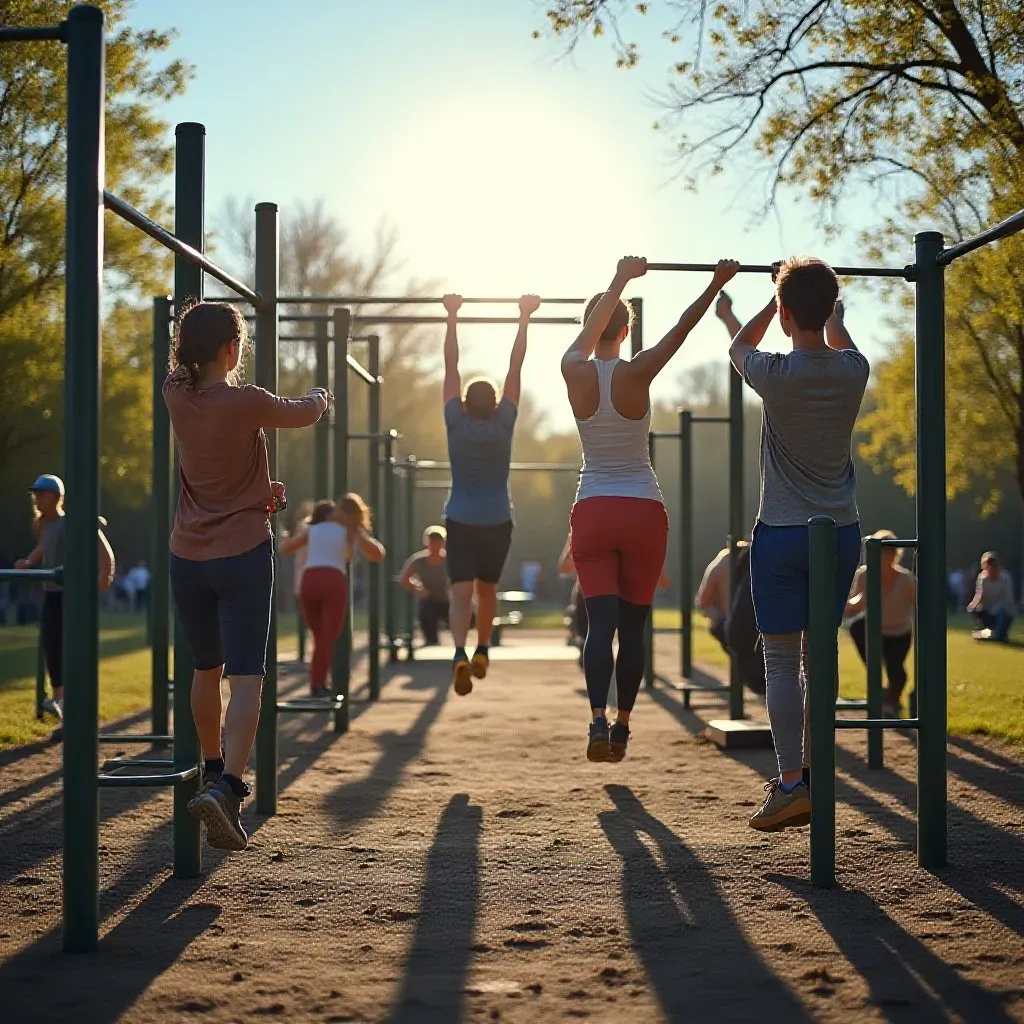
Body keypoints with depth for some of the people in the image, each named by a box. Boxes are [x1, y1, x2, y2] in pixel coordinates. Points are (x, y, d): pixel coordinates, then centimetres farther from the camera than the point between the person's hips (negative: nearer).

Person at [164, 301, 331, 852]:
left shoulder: (176, 394, -2)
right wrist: (320, 396, 27)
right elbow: (307, 413, 3)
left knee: (206, 669, 22)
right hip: (243, 556, -6)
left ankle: (214, 770, 39)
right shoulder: (246, 402, -15)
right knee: (246, 678, -8)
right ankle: (225, 787, -25)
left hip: (188, 558, 6)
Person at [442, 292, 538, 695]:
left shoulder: (457, 424, -8)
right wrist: (525, 318, -1)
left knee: (461, 592, -12)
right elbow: (515, 366, -5)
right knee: (487, 589, 21)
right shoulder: (503, 424, -7)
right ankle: (482, 652, 27)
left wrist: (453, 317, 0)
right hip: (497, 523, 1)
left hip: (460, 522, -1)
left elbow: (451, 367, -4)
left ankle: (460, 654, -33)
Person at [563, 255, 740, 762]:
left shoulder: (575, 371, -4)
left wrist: (620, 279, 26)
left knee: (600, 621, -5)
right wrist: (717, 284, 10)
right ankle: (622, 726, 12)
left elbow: (591, 326, 13)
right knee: (632, 626, 9)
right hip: (644, 512, -1)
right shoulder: (637, 373, -9)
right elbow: (683, 326, 0)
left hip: (593, 512, 1)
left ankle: (598, 718, -25)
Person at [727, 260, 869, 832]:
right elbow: (838, 341, 25)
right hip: (842, 532, 4)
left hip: (783, 534, -4)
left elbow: (739, 346, 12)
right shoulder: (854, 371, -2)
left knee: (782, 661, -3)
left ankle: (791, 783, -9)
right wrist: (827, 305, 41)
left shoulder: (776, 374, -13)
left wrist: (780, 297, 20)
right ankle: (811, 771, 19)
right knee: (820, 657, 14)